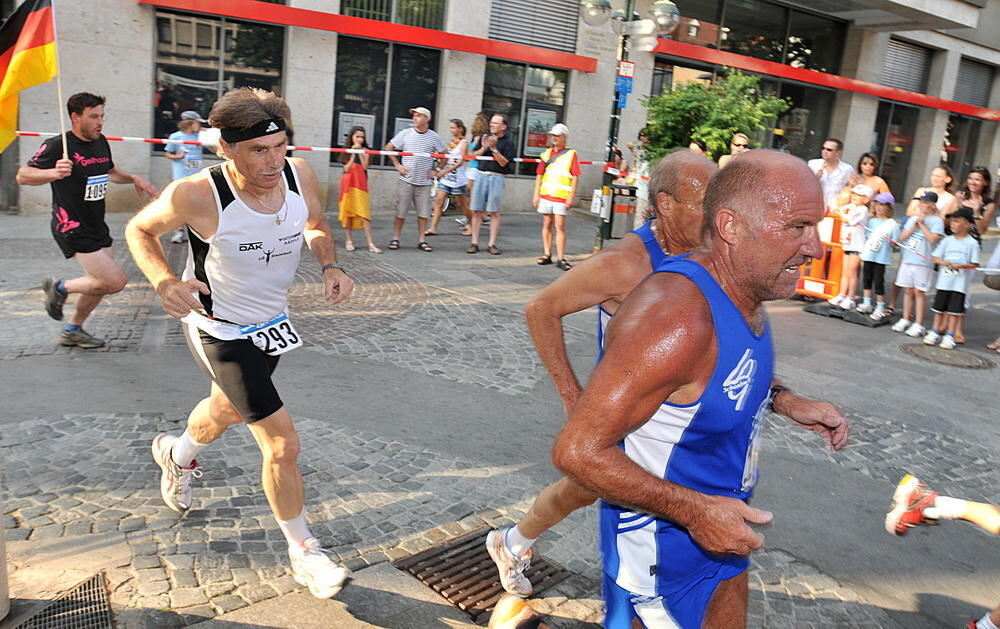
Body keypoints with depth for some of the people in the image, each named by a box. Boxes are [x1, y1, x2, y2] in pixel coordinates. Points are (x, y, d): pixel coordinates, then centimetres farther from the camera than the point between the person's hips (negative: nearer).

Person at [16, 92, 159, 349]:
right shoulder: (58, 145, -17)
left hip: (96, 227, 9)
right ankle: (60, 287, 10)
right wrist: (54, 173, -40)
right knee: (116, 281, -14)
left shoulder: (101, 142, 7)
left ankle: (73, 330, 36)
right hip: (72, 229, -9)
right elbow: (22, 176, -22)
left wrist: (133, 178, 10)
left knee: (99, 283, 16)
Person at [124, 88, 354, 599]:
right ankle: (303, 553, 14)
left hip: (271, 321, 6)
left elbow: (316, 226, 4)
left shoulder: (299, 175, -17)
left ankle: (177, 453, 67)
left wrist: (330, 265, -15)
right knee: (283, 444, -9)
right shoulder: (196, 195, -29)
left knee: (227, 410, 32)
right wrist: (164, 281, -27)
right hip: (220, 331, -6)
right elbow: (139, 229, -9)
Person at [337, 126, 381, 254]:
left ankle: (370, 243, -11)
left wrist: (360, 152, -12)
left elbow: (364, 166, -10)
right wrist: (353, 153, -11)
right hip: (348, 184, 1)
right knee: (348, 212, 6)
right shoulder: (347, 151, 5)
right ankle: (349, 240, 16)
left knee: (364, 214, -8)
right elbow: (347, 168, -7)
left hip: (360, 184, -1)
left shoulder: (365, 151, 4)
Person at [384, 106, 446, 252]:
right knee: (401, 211, 2)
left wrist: (436, 171, 6)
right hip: (406, 180, -1)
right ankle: (395, 239, 11)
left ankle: (422, 241, 11)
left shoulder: (434, 137, 2)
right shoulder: (405, 133, 2)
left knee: (423, 212, 2)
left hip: (424, 181, 1)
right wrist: (397, 165, 3)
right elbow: (389, 148, 11)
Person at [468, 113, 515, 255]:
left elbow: (503, 162, -9)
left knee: (494, 212, 0)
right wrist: (484, 147, -9)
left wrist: (494, 148, -17)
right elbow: (474, 156, 8)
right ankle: (474, 242, 7)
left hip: (496, 178, -3)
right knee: (477, 210, 2)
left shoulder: (508, 142, -1)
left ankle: (492, 244, 5)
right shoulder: (485, 137, 10)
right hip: (481, 175, 3)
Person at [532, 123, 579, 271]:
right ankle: (547, 255, 18)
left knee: (560, 226, -7)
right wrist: (536, 194, 7)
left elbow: (575, 177, -3)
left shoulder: (571, 154, 0)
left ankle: (560, 259, -5)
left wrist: (571, 197, -10)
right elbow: (539, 174, 14)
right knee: (546, 225, 9)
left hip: (561, 196, -4)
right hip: (545, 194, 4)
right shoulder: (546, 153, 12)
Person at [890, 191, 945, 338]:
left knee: (919, 292, -4)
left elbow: (933, 239, -15)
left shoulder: (936, 220, -2)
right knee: (909, 290, 11)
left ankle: (918, 325, 0)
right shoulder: (912, 219, 14)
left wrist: (922, 224, -10)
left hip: (923, 262, -5)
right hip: (907, 259, 5)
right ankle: (906, 319, 21)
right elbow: (902, 237, 7)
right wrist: (914, 225, -5)